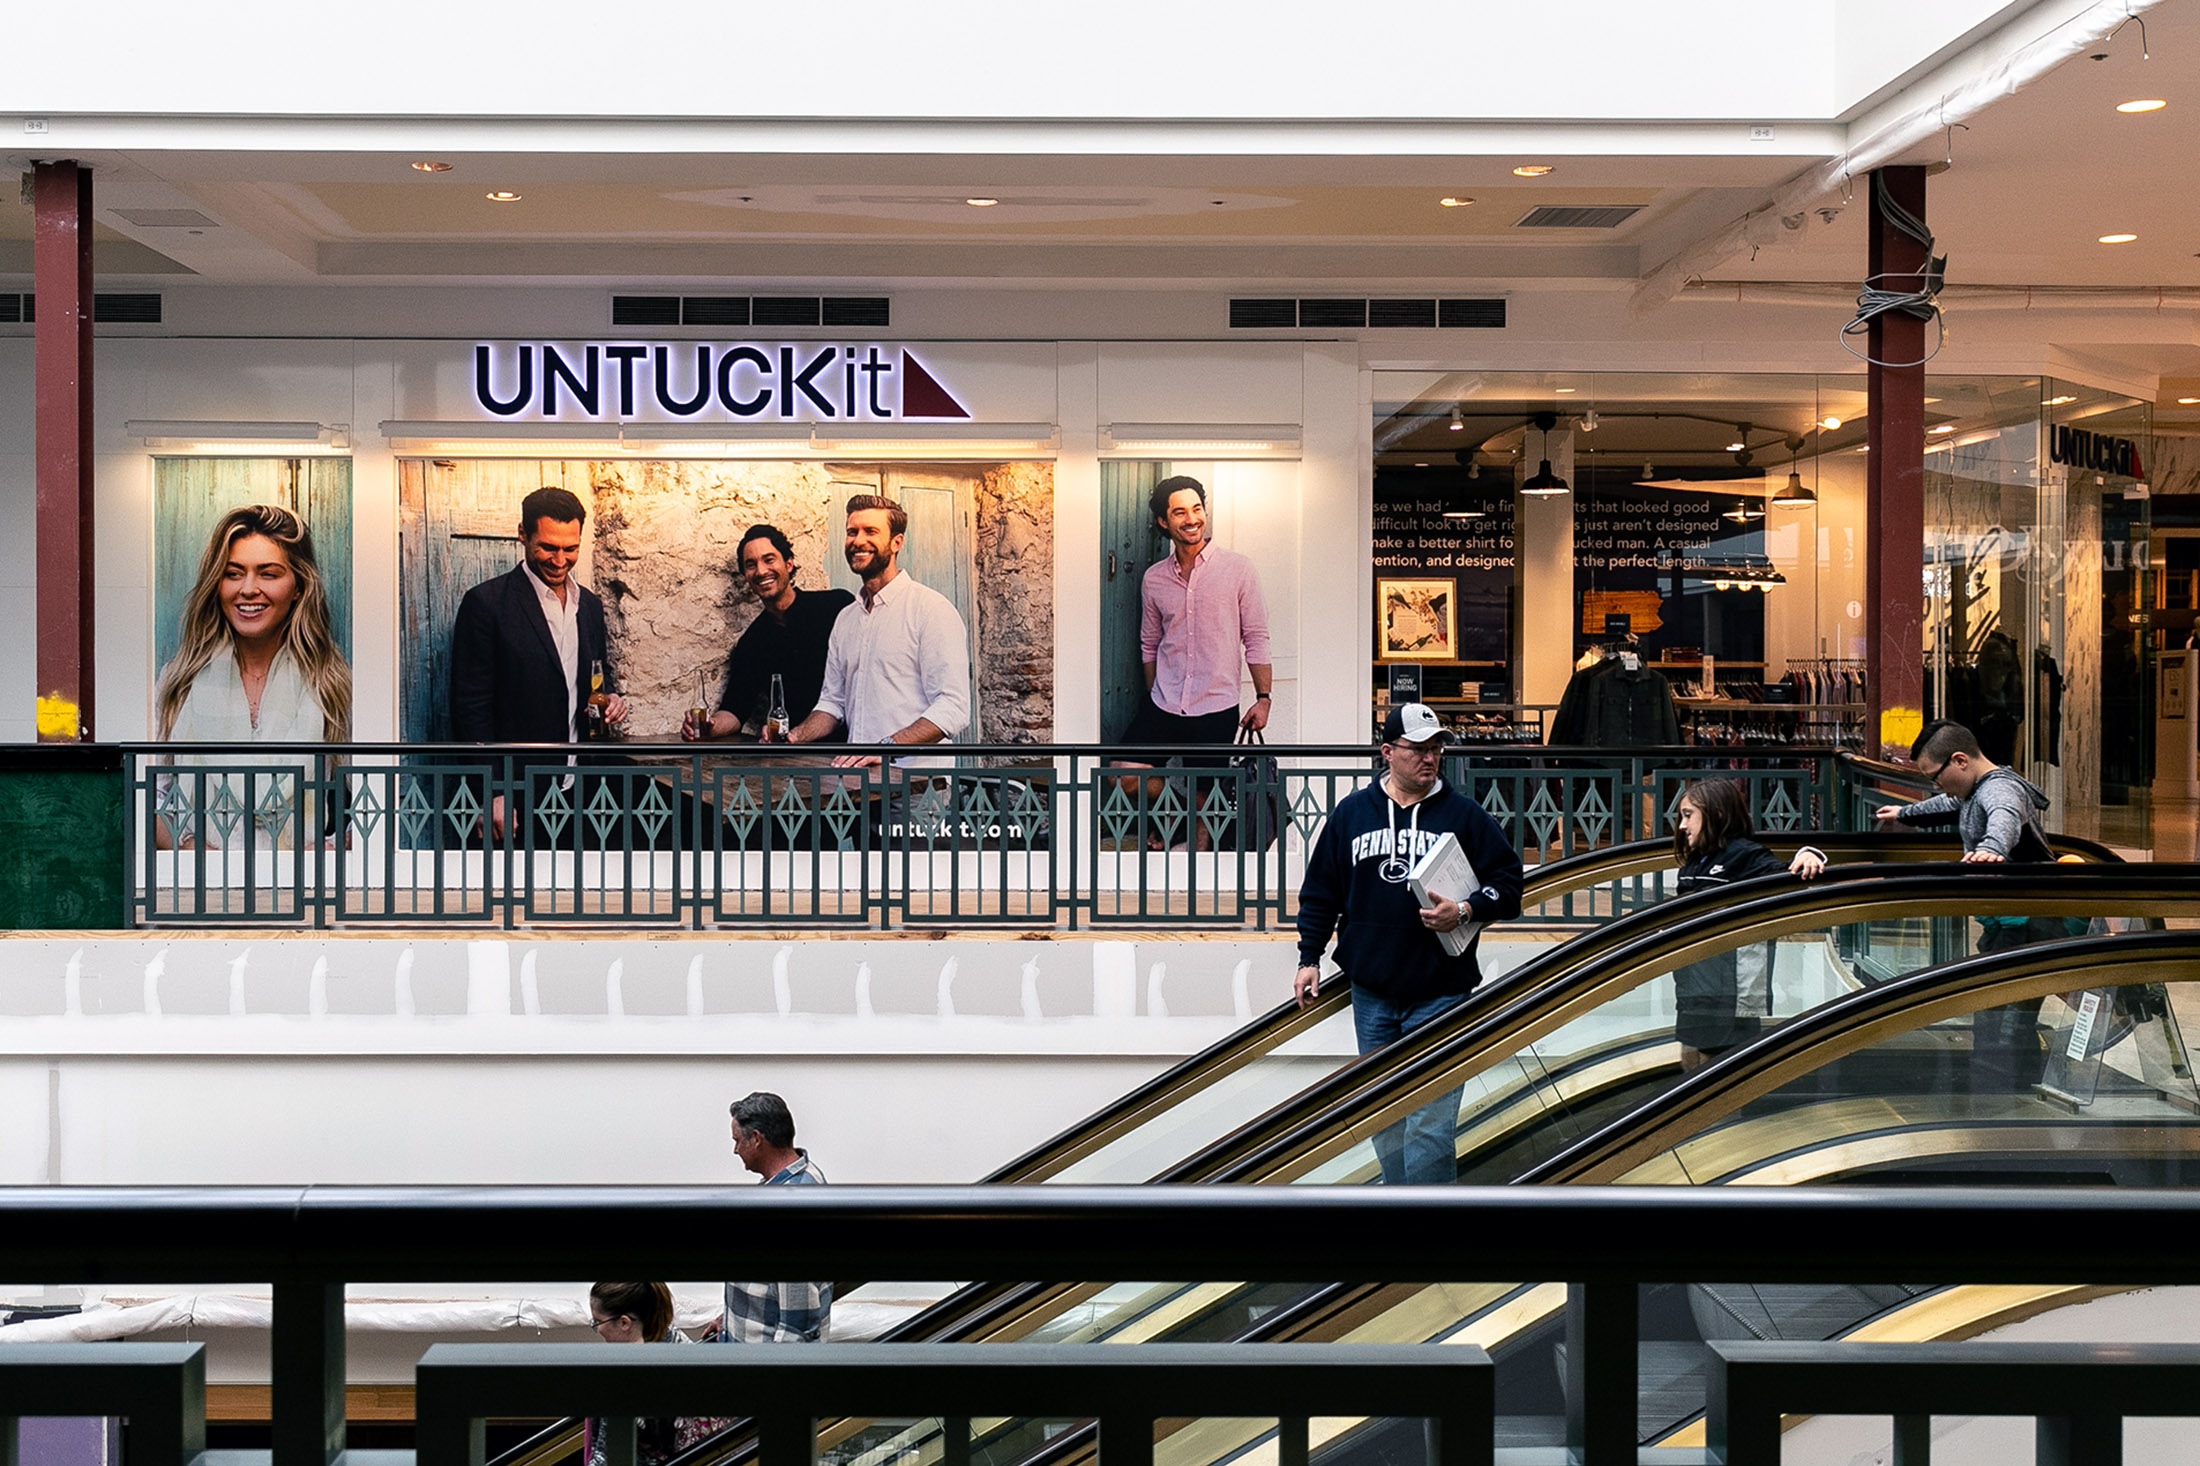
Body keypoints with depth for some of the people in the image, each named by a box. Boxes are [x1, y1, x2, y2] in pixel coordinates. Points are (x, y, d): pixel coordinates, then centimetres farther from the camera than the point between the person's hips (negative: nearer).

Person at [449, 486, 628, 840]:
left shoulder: (589, 604, 12)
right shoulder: (486, 603, -8)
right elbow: (470, 708, -10)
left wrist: (610, 697, 0)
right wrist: (493, 795, -15)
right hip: (516, 794, -6)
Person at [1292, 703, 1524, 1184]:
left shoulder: (1464, 814, 1)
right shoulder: (1352, 812, 7)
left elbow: (1508, 883, 4)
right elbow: (1320, 891, 14)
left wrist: (1465, 911, -13)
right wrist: (1309, 959, 10)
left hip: (1439, 994, -3)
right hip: (1371, 991, 3)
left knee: (1429, 1121, -7)